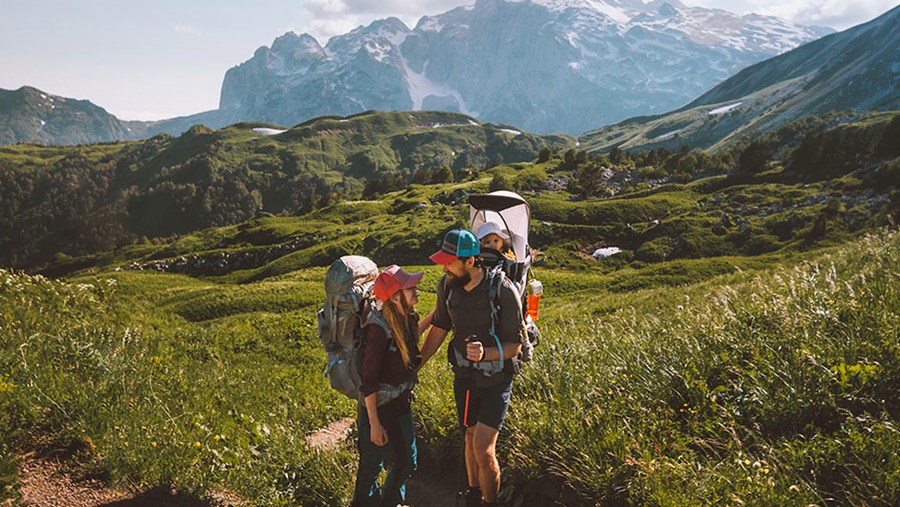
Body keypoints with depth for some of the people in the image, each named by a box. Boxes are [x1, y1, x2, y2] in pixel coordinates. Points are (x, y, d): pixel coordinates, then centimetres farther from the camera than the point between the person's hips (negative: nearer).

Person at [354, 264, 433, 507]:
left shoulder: (405, 317, -6)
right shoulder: (379, 329, -29)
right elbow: (368, 381, -24)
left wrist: (433, 316, 11)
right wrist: (374, 424, -20)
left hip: (401, 403, 8)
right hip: (378, 407, -7)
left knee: (407, 462, 20)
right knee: (372, 466, 14)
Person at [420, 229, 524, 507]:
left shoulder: (503, 291, -24)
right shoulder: (446, 285, -9)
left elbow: (514, 345, -17)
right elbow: (439, 329, 6)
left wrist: (485, 353, -35)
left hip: (495, 380, -4)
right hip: (464, 377, 5)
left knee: (483, 448, -10)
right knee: (471, 437, 19)